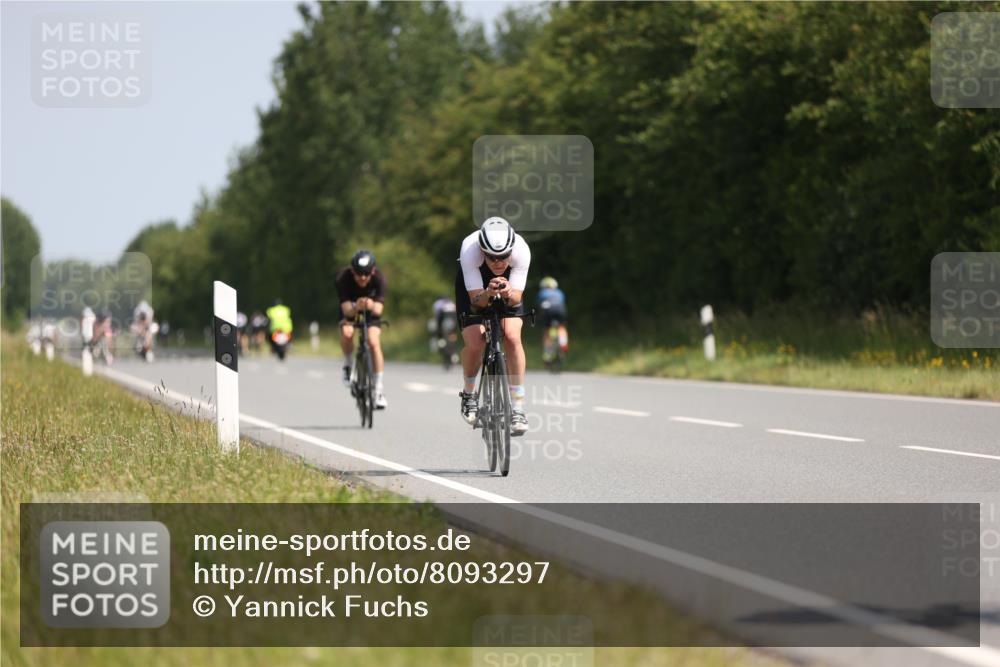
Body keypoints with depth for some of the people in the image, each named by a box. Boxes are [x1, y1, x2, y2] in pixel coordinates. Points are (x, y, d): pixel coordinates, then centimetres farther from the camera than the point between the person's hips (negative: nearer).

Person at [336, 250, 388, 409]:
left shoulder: (378, 278, -31)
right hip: (350, 309, 0)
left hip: (371, 312, 0)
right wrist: (356, 307, -59)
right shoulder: (343, 277, -33)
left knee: (374, 343, -20)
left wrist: (372, 306, -59)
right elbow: (346, 309, -37)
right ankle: (348, 366, -3)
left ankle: (379, 390, -11)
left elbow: (379, 309, -36)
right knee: (347, 333, -31)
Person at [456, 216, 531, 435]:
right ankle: (468, 395, 11)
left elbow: (517, 297, -31)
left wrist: (508, 293, -53)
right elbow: (476, 298, -34)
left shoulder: (521, 250, -35)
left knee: (512, 337, -21)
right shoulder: (470, 249, -38)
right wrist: (488, 293, -56)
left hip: (509, 286, 1)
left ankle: (517, 409, -14)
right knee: (474, 343, -19)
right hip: (475, 284, -1)